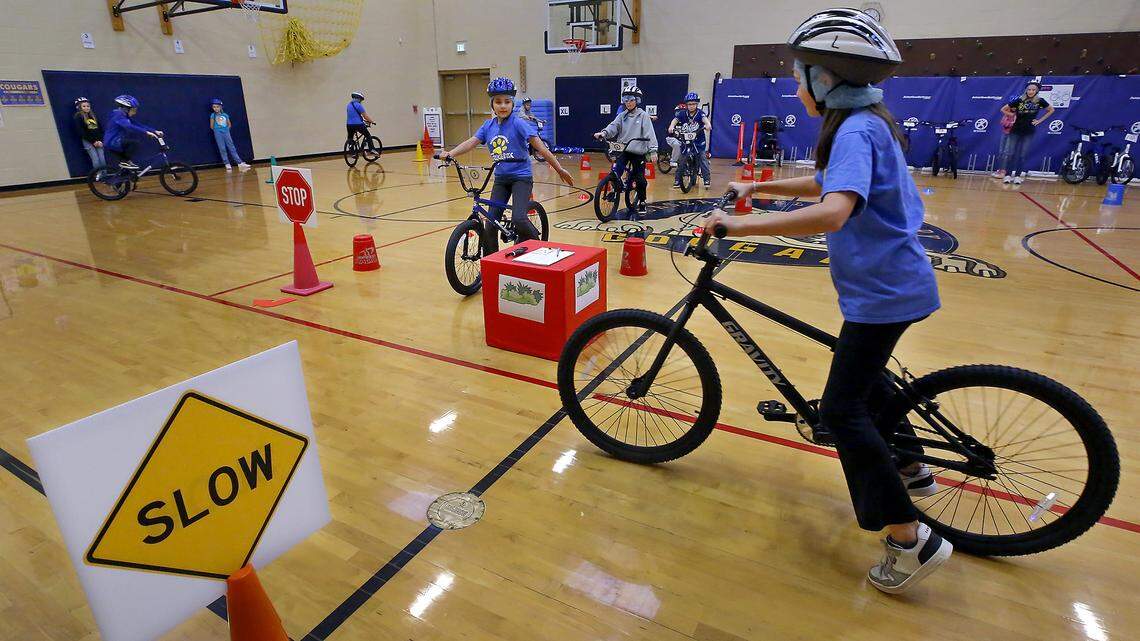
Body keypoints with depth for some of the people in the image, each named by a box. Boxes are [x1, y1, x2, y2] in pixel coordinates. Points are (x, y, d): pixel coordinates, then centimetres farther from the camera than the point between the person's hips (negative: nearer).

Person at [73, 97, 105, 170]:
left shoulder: (93, 115, 17)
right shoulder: (78, 117, 2)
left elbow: (100, 129, 13)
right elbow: (81, 132, -5)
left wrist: (100, 140, -2)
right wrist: (93, 141, -10)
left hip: (98, 141, 4)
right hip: (88, 141, -4)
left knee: (103, 160, -7)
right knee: (96, 160, -13)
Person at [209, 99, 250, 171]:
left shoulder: (225, 115, 9)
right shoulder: (213, 115, 3)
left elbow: (229, 124, 17)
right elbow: (211, 126, 6)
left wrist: (226, 129, 6)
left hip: (226, 132, 2)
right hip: (218, 133, -2)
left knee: (232, 148, 0)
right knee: (222, 149, -3)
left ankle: (240, 163, -4)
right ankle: (227, 165, -1)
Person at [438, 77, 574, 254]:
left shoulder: (519, 123, -12)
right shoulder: (489, 125, 3)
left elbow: (540, 147, -17)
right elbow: (471, 142, -4)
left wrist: (559, 169, -19)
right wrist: (449, 154, -20)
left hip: (521, 177, -5)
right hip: (500, 178, 5)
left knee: (518, 218, -24)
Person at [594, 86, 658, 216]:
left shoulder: (643, 115, -2)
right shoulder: (622, 116, 8)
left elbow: (649, 133, -8)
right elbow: (613, 126, -5)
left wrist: (653, 151, -17)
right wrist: (604, 133, -26)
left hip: (638, 152, -3)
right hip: (623, 150, 3)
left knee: (640, 179, 2)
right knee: (615, 173, -16)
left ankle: (642, 202, 21)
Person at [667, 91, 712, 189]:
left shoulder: (700, 113, -6)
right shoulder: (682, 113, -3)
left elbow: (705, 119, -24)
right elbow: (675, 120, -16)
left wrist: (708, 125, -47)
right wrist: (671, 126, -39)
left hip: (699, 142, -1)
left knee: (703, 159, -3)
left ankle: (707, 179, 6)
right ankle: (677, 180, 10)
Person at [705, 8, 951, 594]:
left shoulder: (855, 130, -22)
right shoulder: (868, 123, 10)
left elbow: (832, 212, -39)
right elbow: (823, 182, 25)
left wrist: (738, 224, -36)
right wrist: (757, 187, 20)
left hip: (882, 291, -10)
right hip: (891, 283, 10)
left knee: (841, 410, -7)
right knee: (863, 376, 27)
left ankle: (911, 539, 3)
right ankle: (910, 469, 44)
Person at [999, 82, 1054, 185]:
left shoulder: (1040, 101, -2)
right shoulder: (1019, 100, -5)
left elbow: (1051, 110, 12)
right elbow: (1003, 109, 2)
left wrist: (1040, 120, 4)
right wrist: (1013, 115, -1)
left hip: (1029, 131, 0)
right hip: (1016, 130, 0)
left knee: (1022, 155, 0)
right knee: (1012, 153, -2)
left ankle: (1018, 176, 3)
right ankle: (1008, 175, 3)